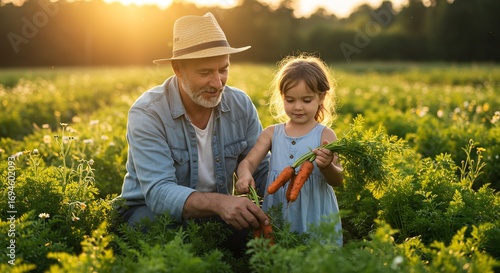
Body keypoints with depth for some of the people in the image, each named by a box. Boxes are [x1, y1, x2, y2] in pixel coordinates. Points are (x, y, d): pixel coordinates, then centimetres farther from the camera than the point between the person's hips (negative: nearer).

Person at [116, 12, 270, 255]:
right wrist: (217, 202, -47)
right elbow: (159, 193, -29)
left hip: (214, 213, 4)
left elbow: (263, 170, -1)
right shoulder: (147, 114, -20)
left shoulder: (241, 105, -6)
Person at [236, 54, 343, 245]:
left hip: (314, 217, -2)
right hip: (276, 216, 3)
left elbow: (338, 181, -7)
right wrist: (245, 174, -22)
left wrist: (327, 167, -29)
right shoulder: (271, 133, 5)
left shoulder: (325, 135, -4)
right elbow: (248, 162, 1)